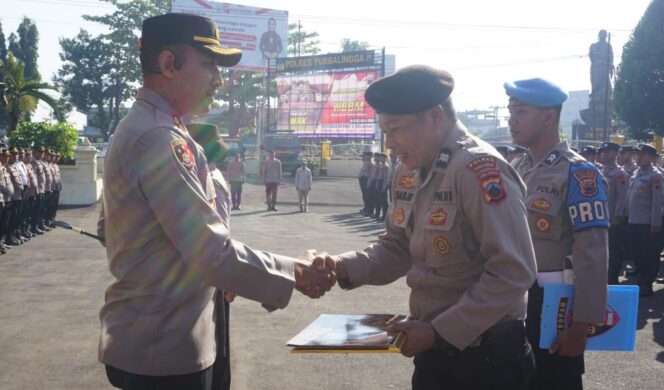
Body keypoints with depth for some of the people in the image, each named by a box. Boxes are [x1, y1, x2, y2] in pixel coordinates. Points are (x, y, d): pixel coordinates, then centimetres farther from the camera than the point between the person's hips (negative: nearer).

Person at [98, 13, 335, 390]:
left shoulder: (136, 128, 11)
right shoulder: (161, 139, -23)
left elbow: (108, 228, 20)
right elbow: (213, 252, -27)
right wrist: (294, 273, -15)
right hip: (165, 349, -10)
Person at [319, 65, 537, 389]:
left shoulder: (480, 169, -21)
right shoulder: (408, 172, 4)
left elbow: (513, 273, -24)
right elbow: (397, 249, 11)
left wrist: (440, 331, -22)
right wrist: (343, 267, -7)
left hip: (486, 356, -7)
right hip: (433, 350, 7)